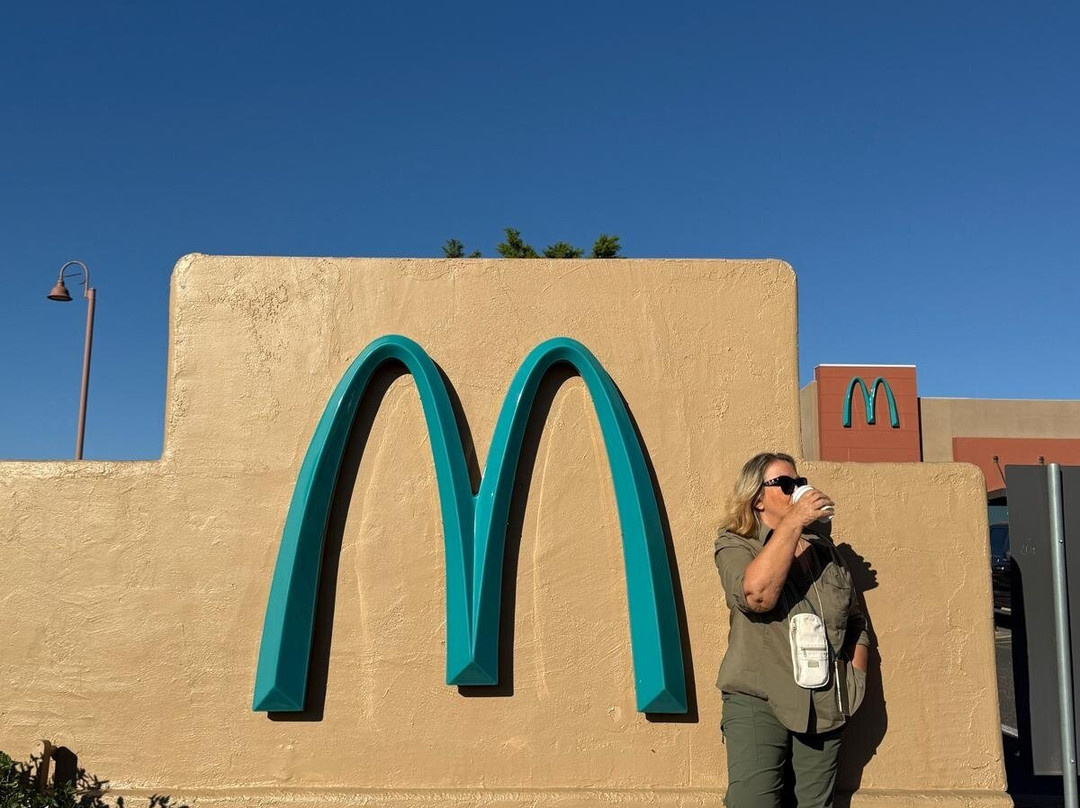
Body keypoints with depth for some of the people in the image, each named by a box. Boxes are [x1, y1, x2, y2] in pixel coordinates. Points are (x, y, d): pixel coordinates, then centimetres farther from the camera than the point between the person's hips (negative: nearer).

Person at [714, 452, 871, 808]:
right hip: (758, 703, -4)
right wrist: (793, 521, -19)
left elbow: (856, 622, 21)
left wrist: (855, 679, 9)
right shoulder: (735, 545, -1)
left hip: (824, 709, 5)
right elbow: (756, 594, -23)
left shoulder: (824, 548, 14)